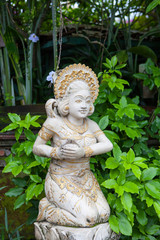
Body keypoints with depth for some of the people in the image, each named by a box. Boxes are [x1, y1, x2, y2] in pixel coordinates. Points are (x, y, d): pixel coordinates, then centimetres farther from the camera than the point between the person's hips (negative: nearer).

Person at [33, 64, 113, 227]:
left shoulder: (91, 124, 1)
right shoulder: (54, 123, -13)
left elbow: (108, 145, -10)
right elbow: (36, 148, -6)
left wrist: (83, 151, -27)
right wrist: (58, 152, -25)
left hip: (85, 179, 6)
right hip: (61, 181, -6)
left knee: (104, 215, -6)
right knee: (89, 218, -20)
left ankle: (63, 205, 13)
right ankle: (47, 209, 2)